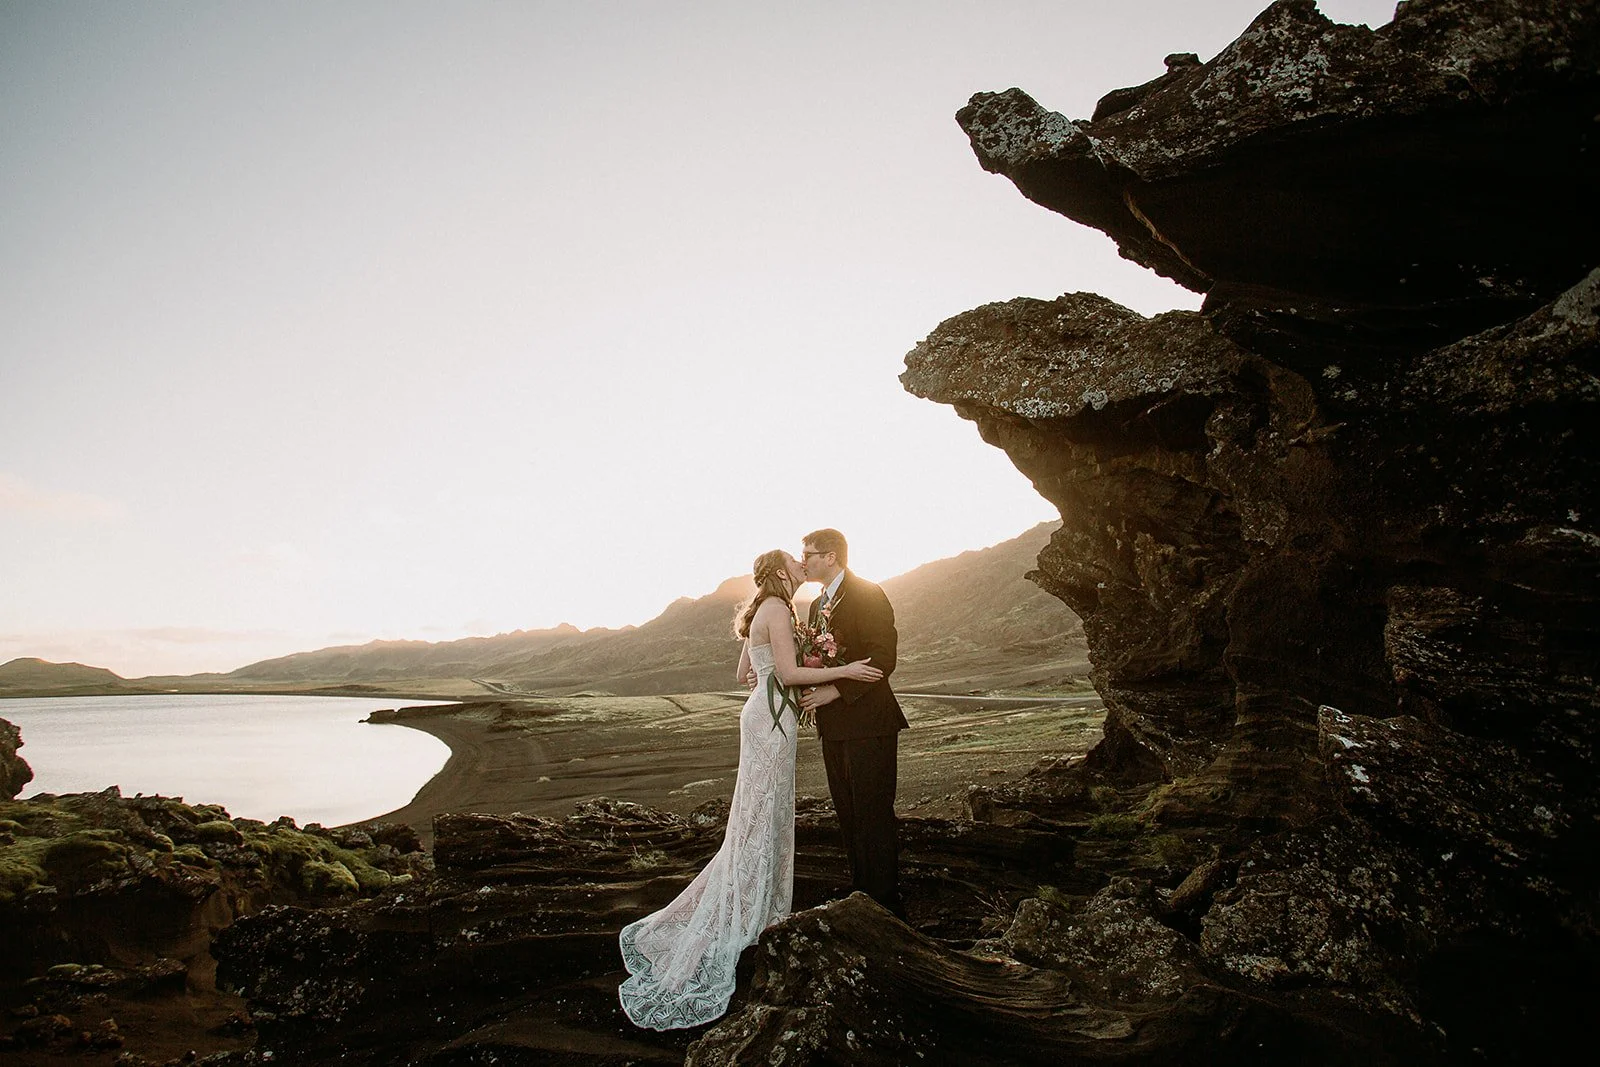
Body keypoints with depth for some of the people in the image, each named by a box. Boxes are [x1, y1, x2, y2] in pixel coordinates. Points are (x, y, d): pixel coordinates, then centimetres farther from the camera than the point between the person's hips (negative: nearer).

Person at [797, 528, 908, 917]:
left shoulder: (868, 595, -11)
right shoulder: (819, 605, 17)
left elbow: (883, 659, -18)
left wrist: (835, 690, -22)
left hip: (868, 724, -9)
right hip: (835, 725, 9)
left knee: (873, 815, -2)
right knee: (848, 815, 16)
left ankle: (885, 903, 8)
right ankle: (860, 893, 27)